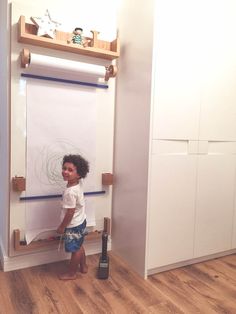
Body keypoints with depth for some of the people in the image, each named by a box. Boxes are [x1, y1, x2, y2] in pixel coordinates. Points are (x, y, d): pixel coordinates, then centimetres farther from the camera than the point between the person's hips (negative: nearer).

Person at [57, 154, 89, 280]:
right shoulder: (78, 183, -9)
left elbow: (70, 213, -24)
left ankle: (71, 273, 29)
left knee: (75, 250, 10)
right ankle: (83, 266, 43)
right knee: (79, 246, 25)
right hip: (80, 221, 9)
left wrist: (62, 227, -14)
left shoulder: (70, 192, -32)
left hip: (73, 225, -9)